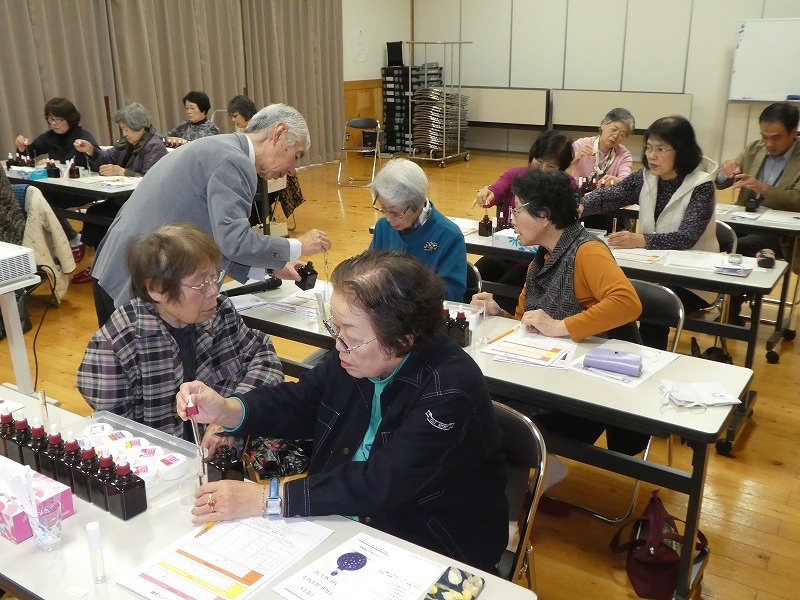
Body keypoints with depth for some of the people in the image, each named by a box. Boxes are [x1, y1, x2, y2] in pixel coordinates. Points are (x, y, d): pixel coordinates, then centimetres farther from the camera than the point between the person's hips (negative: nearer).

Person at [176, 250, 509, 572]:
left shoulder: (451, 390, -29)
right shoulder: (354, 355, -7)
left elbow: (381, 484, -33)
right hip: (345, 520, 6)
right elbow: (298, 403, 7)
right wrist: (227, 410, -11)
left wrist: (263, 498, -32)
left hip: (432, 554, -6)